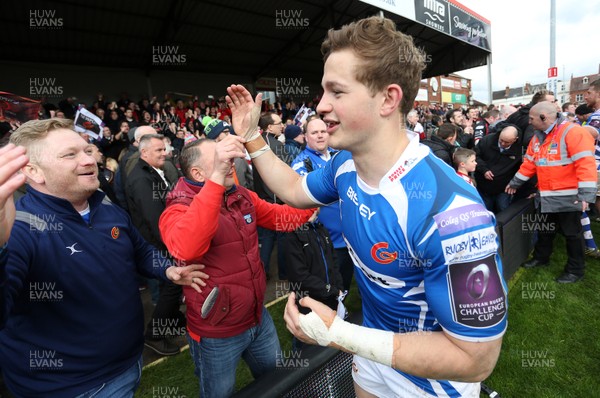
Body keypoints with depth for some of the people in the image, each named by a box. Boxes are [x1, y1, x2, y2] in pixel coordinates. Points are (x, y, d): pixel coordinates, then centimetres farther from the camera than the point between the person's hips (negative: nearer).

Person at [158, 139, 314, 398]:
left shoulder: (242, 196, -3)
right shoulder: (178, 210, -21)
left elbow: (281, 217, 5)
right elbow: (185, 249, -43)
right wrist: (217, 179, -49)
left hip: (259, 318, 6)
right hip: (217, 334, -5)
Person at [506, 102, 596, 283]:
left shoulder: (572, 132, -17)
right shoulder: (537, 137, 8)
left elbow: (585, 163, -23)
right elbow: (529, 163, 16)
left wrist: (586, 193, -27)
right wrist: (516, 182, 20)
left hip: (568, 196, -7)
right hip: (547, 196, 7)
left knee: (572, 233, 7)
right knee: (545, 230, 20)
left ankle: (575, 270, 22)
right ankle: (541, 257, 38)